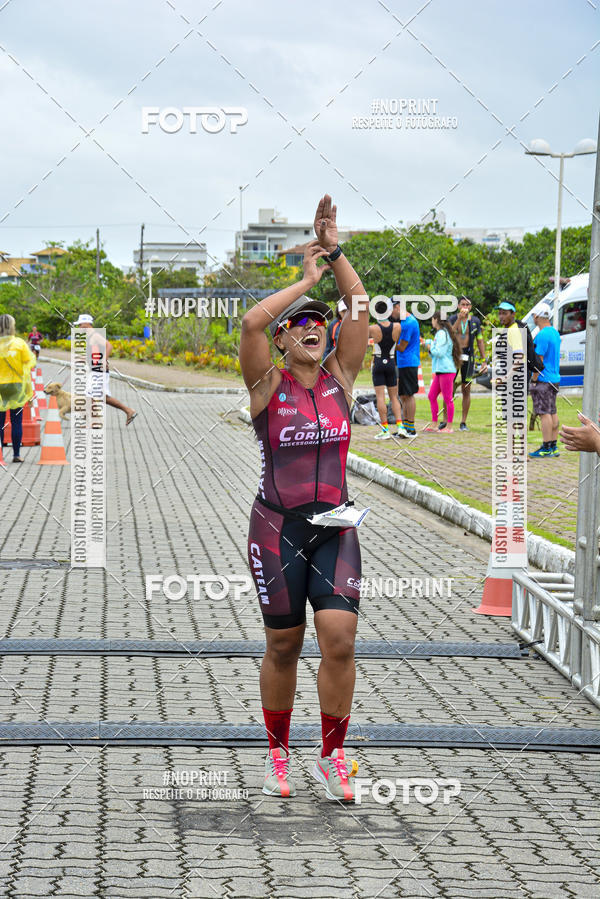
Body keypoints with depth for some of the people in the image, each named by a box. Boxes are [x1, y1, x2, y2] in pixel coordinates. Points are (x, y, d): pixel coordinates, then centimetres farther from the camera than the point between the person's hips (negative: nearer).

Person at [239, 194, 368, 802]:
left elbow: (363, 308, -4)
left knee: (340, 639, -11)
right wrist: (308, 279, -15)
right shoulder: (268, 384, -3)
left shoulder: (339, 377, 6)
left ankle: (332, 758, 2)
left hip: (335, 528, 2)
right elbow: (250, 322, -20)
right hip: (278, 529, -2)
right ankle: (278, 754, 25)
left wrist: (334, 252, -12)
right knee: (283, 645, 7)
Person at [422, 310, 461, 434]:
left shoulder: (442, 334, -13)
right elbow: (435, 352, 23)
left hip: (446, 370, -11)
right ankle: (434, 424, 17)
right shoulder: (439, 333, 19)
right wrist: (427, 343, 13)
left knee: (448, 399, -6)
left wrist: (430, 347, -6)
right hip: (440, 371, 11)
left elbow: (439, 352, -21)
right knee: (431, 396, 12)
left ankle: (449, 427, -3)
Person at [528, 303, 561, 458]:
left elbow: (539, 360, -19)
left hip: (543, 380, -10)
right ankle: (553, 447, 15)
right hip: (554, 379, 10)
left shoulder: (542, 335, -17)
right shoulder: (555, 333, 14)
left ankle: (547, 448, -8)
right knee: (552, 413, 12)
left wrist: (534, 379, -12)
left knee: (544, 413, -8)